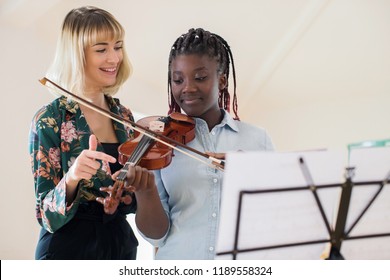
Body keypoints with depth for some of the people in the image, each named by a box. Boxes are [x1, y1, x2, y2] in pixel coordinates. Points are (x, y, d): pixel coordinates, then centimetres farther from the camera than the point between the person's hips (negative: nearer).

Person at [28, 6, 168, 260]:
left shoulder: (124, 116, 3)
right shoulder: (50, 120, -13)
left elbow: (127, 200, 11)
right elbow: (48, 217, -15)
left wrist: (144, 185, -10)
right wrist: (71, 178, -33)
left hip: (122, 246, 6)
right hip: (69, 249, -5)